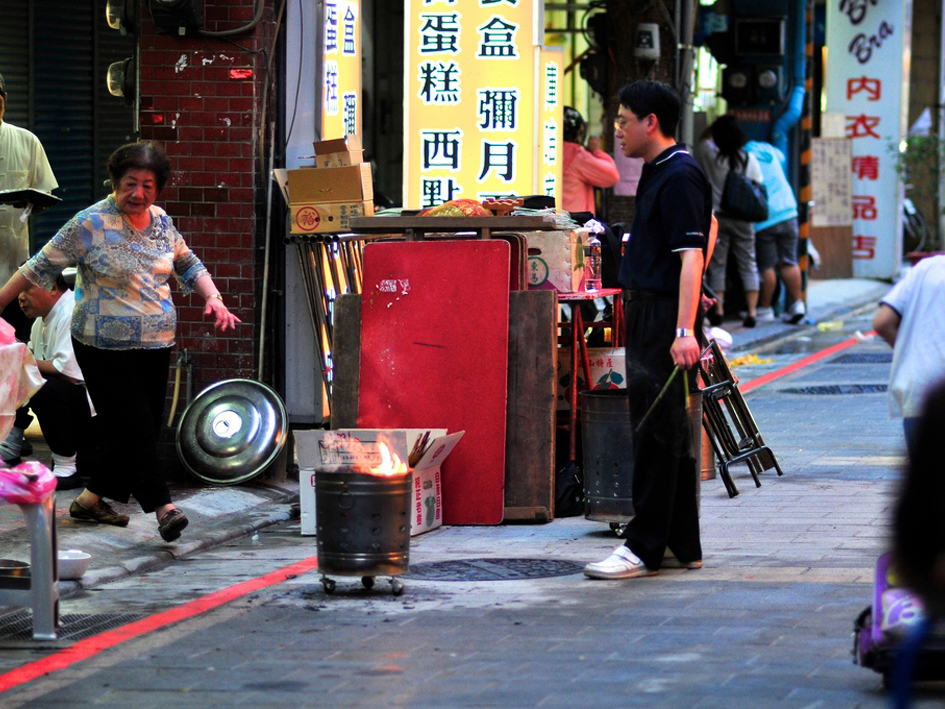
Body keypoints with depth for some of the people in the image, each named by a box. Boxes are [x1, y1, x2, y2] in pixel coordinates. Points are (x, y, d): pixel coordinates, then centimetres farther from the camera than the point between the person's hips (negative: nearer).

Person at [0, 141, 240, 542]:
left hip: (156, 344, 7)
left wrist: (213, 298, 7)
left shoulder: (161, 222, 9)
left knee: (144, 430, 8)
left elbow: (189, 266, 23)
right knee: (134, 428, -12)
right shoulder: (91, 224, -9)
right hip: (106, 347, -7)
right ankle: (162, 508, -14)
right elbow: (42, 267, -4)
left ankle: (91, 499, 21)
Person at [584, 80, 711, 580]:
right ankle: (681, 544, 18)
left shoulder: (679, 177, -15)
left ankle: (644, 547, -7)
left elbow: (691, 257, -22)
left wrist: (684, 330, -30)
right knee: (666, 433, 13)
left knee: (656, 432, -8)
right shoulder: (656, 173, 16)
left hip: (665, 314, -10)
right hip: (645, 313, 10)